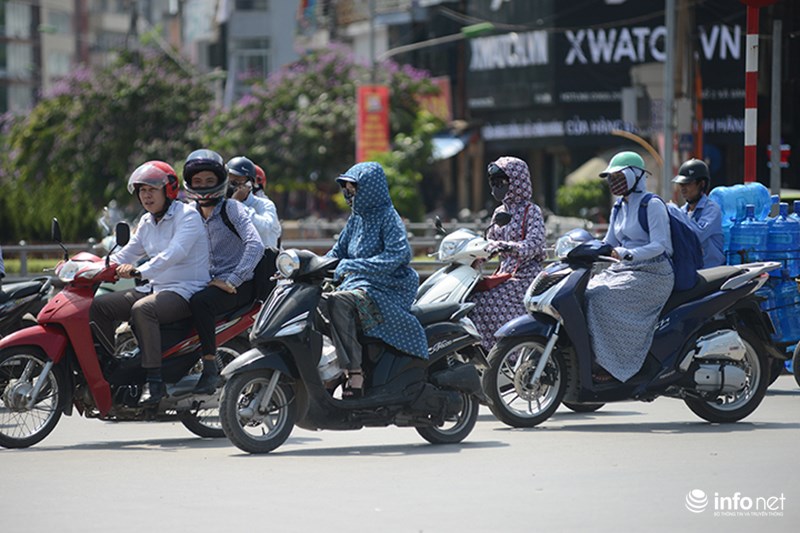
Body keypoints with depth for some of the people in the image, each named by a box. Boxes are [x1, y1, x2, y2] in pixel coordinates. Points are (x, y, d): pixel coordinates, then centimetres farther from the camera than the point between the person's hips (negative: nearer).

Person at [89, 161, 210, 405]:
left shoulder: (187, 216, -11)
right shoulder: (146, 223, 14)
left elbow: (174, 253, -28)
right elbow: (127, 254, 17)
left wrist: (140, 271, -43)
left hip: (185, 291, -8)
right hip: (153, 288, 8)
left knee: (142, 309, -37)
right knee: (98, 306, -5)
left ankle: (155, 380, -36)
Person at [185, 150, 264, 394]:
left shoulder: (232, 209, -5)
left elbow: (255, 245, -17)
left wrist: (232, 281, -23)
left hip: (240, 285, -6)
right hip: (209, 282, 6)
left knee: (200, 302, -35)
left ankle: (210, 368, -31)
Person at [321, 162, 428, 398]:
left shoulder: (388, 217, -6)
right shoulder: (356, 219, 18)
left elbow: (396, 255, -20)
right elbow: (338, 252, 22)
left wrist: (354, 266, -27)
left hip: (387, 290, -8)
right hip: (357, 285, 8)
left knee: (339, 301, -35)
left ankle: (355, 375, -37)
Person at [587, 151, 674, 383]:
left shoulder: (652, 205, -9)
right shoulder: (619, 210, 18)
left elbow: (659, 245, -18)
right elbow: (608, 244, 21)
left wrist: (628, 254, -32)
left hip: (653, 275, -9)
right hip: (625, 270, 9)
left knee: (602, 299, -28)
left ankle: (610, 365, -25)